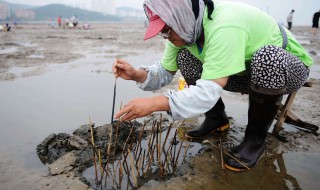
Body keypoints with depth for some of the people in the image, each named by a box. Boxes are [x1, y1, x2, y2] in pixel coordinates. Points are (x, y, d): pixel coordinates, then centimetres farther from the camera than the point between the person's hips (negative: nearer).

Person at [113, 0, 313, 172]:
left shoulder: (225, 27, -38)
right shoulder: (184, 26, -12)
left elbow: (209, 92, -41)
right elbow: (165, 73, -6)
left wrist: (154, 103, -43)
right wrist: (137, 74, -24)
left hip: (291, 67, -6)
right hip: (246, 70, 6)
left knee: (267, 59, -41)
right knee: (185, 57, -9)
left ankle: (256, 138, -17)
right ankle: (216, 118, 7)